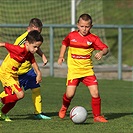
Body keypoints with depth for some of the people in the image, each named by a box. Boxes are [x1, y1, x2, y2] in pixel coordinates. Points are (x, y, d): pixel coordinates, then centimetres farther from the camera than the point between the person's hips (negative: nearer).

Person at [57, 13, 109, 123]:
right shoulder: (71, 36, 2)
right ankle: (64, 107, 24)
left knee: (95, 92, -10)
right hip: (73, 70, 0)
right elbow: (64, 44, 23)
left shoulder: (93, 38, -3)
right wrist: (61, 56, 14)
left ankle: (97, 116, 7)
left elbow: (105, 48, -7)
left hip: (87, 70, 0)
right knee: (70, 94, -11)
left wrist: (101, 53, -28)